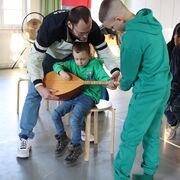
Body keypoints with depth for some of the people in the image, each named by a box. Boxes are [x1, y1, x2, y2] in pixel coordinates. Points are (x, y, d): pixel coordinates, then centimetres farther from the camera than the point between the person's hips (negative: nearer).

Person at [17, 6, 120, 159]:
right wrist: (39, 86, -51)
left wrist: (115, 70, -42)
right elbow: (35, 58, -38)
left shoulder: (92, 28, -32)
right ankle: (25, 137, -1)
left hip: (72, 56, 3)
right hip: (48, 54, -3)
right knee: (34, 93, -11)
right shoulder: (51, 25, -42)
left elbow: (104, 52, -22)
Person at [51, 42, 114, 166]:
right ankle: (63, 138, 21)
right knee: (55, 114, -4)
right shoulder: (72, 64, 9)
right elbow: (56, 65, 14)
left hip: (89, 96, -6)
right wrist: (61, 72, -9)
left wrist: (108, 82, -37)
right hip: (73, 95, 6)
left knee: (74, 119, -26)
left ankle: (76, 147, -5)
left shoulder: (94, 64, -5)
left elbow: (103, 76, -14)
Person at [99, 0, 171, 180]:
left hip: (147, 92, -9)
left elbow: (128, 75, -11)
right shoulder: (150, 21, 3)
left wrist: (123, 85, 9)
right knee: (152, 134, 18)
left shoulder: (131, 37, -24)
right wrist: (125, 73, 14)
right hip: (163, 88, 9)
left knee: (129, 138, 3)